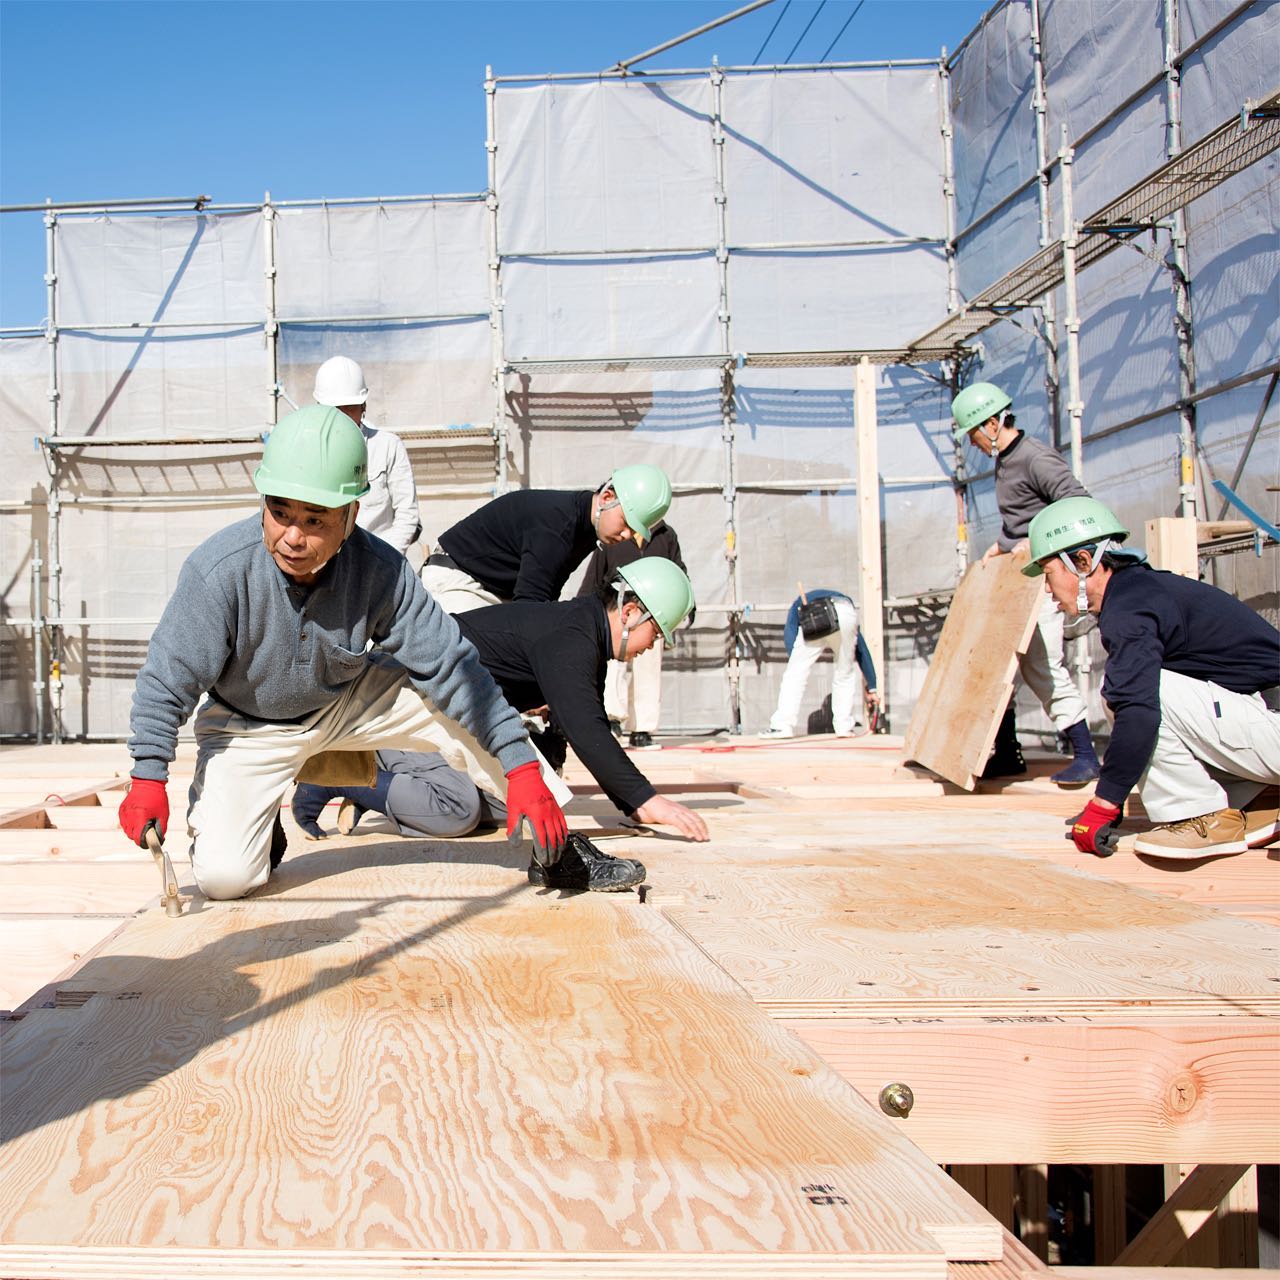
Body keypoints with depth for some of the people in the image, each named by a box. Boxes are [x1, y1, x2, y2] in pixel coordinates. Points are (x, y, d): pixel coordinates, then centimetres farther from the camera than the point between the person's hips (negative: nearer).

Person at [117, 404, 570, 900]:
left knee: (464, 712, -19)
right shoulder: (219, 570, -30)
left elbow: (450, 667, -22)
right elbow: (168, 677, -18)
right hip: (247, 726, -1)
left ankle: (560, 846, -1)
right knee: (222, 877, -17)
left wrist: (522, 768, -26)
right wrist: (148, 780, -21)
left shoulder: (381, 571, -25)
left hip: (349, 701, 2)